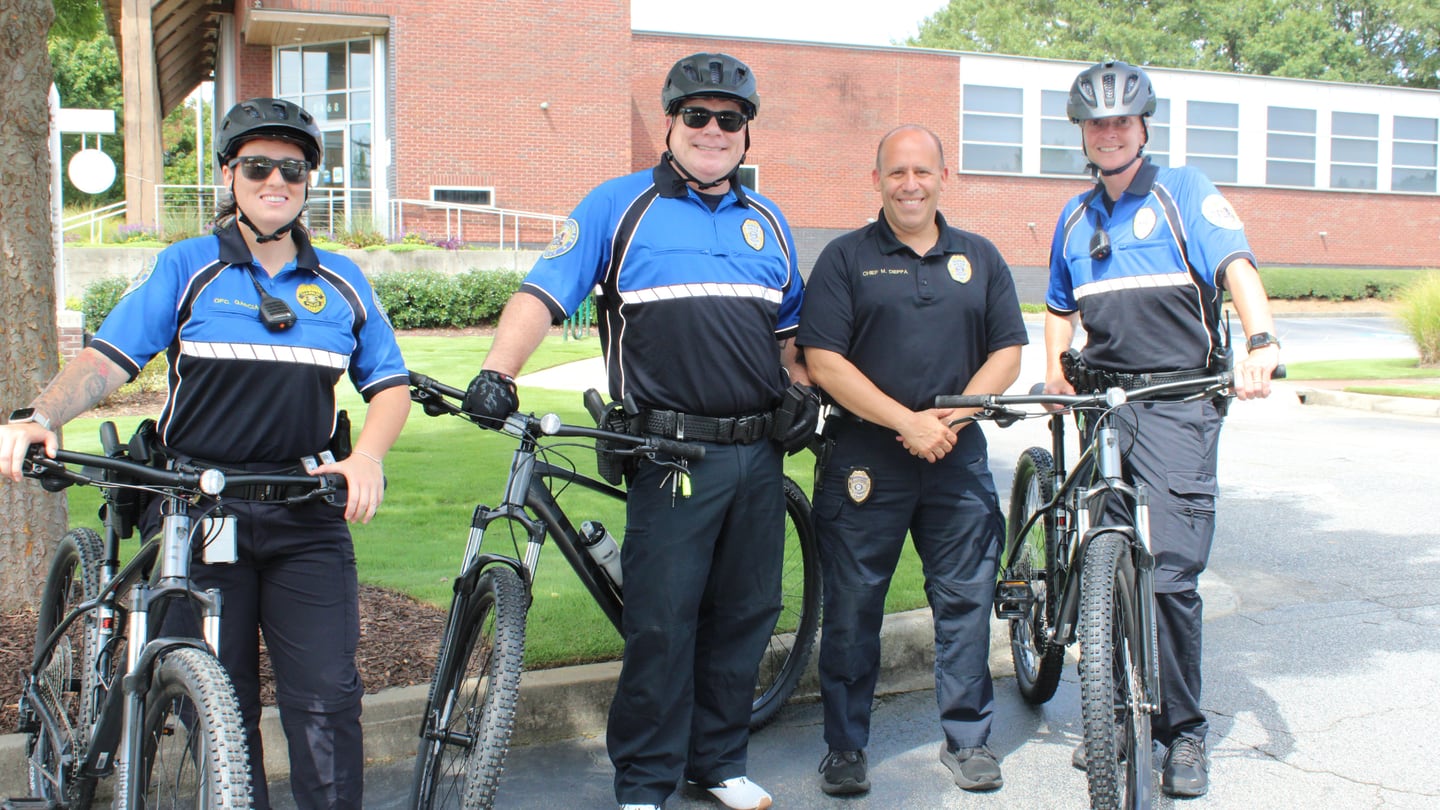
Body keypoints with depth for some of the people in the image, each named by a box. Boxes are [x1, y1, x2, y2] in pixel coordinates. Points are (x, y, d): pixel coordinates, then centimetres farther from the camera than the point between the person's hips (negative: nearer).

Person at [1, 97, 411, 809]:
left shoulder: (341, 282, 11)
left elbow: (390, 383, 13)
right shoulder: (184, 269, 4)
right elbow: (108, 358, -5)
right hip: (200, 509, -1)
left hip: (306, 516, 1)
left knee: (325, 697, -6)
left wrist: (367, 456, -6)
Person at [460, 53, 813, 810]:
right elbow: (543, 291, -7)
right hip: (670, 456, -5)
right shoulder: (619, 206, 1)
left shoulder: (767, 221, 16)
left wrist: (803, 390, 9)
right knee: (660, 623, -4)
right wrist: (496, 373, -22)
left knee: (744, 615, 11)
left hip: (759, 454, 5)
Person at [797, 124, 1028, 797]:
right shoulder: (845, 259, 1)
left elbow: (1008, 353, 9)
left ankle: (967, 737, 20)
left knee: (966, 598, 5)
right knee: (852, 607, 3)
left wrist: (954, 416, -8)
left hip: (958, 457, 3)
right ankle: (844, 746, 15)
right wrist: (907, 421, -13)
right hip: (864, 456, -2)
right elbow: (823, 362, -7)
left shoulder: (980, 258, 12)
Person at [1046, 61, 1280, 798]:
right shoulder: (1076, 217, 18)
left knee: (1169, 570, -12)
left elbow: (1235, 265, -13)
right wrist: (1055, 374, 14)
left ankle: (1182, 730, 2)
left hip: (1178, 398, -5)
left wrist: (1261, 341, -30)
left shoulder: (1183, 192, 2)